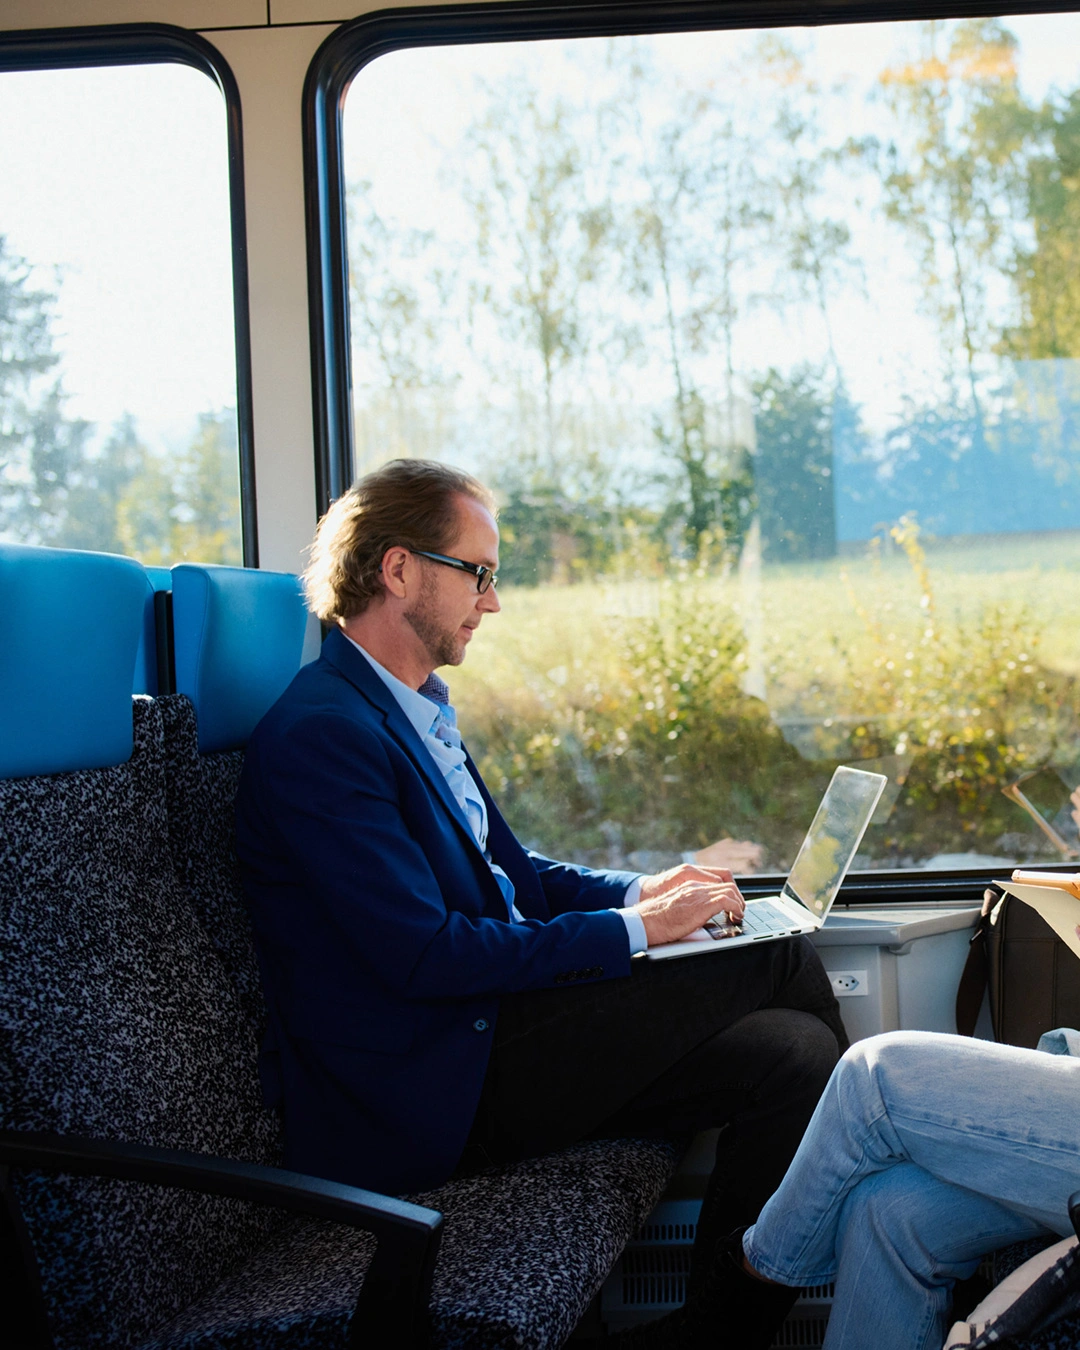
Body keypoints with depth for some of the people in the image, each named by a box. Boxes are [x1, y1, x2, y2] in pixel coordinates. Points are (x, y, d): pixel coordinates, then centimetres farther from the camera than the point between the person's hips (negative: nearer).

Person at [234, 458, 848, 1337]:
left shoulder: (413, 712, 14)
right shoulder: (319, 734, -17)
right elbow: (422, 956, -22)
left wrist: (640, 892, 4)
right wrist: (633, 930, -16)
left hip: (484, 1032, 9)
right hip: (429, 1092, -9)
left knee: (791, 1054, -9)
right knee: (775, 961, -12)